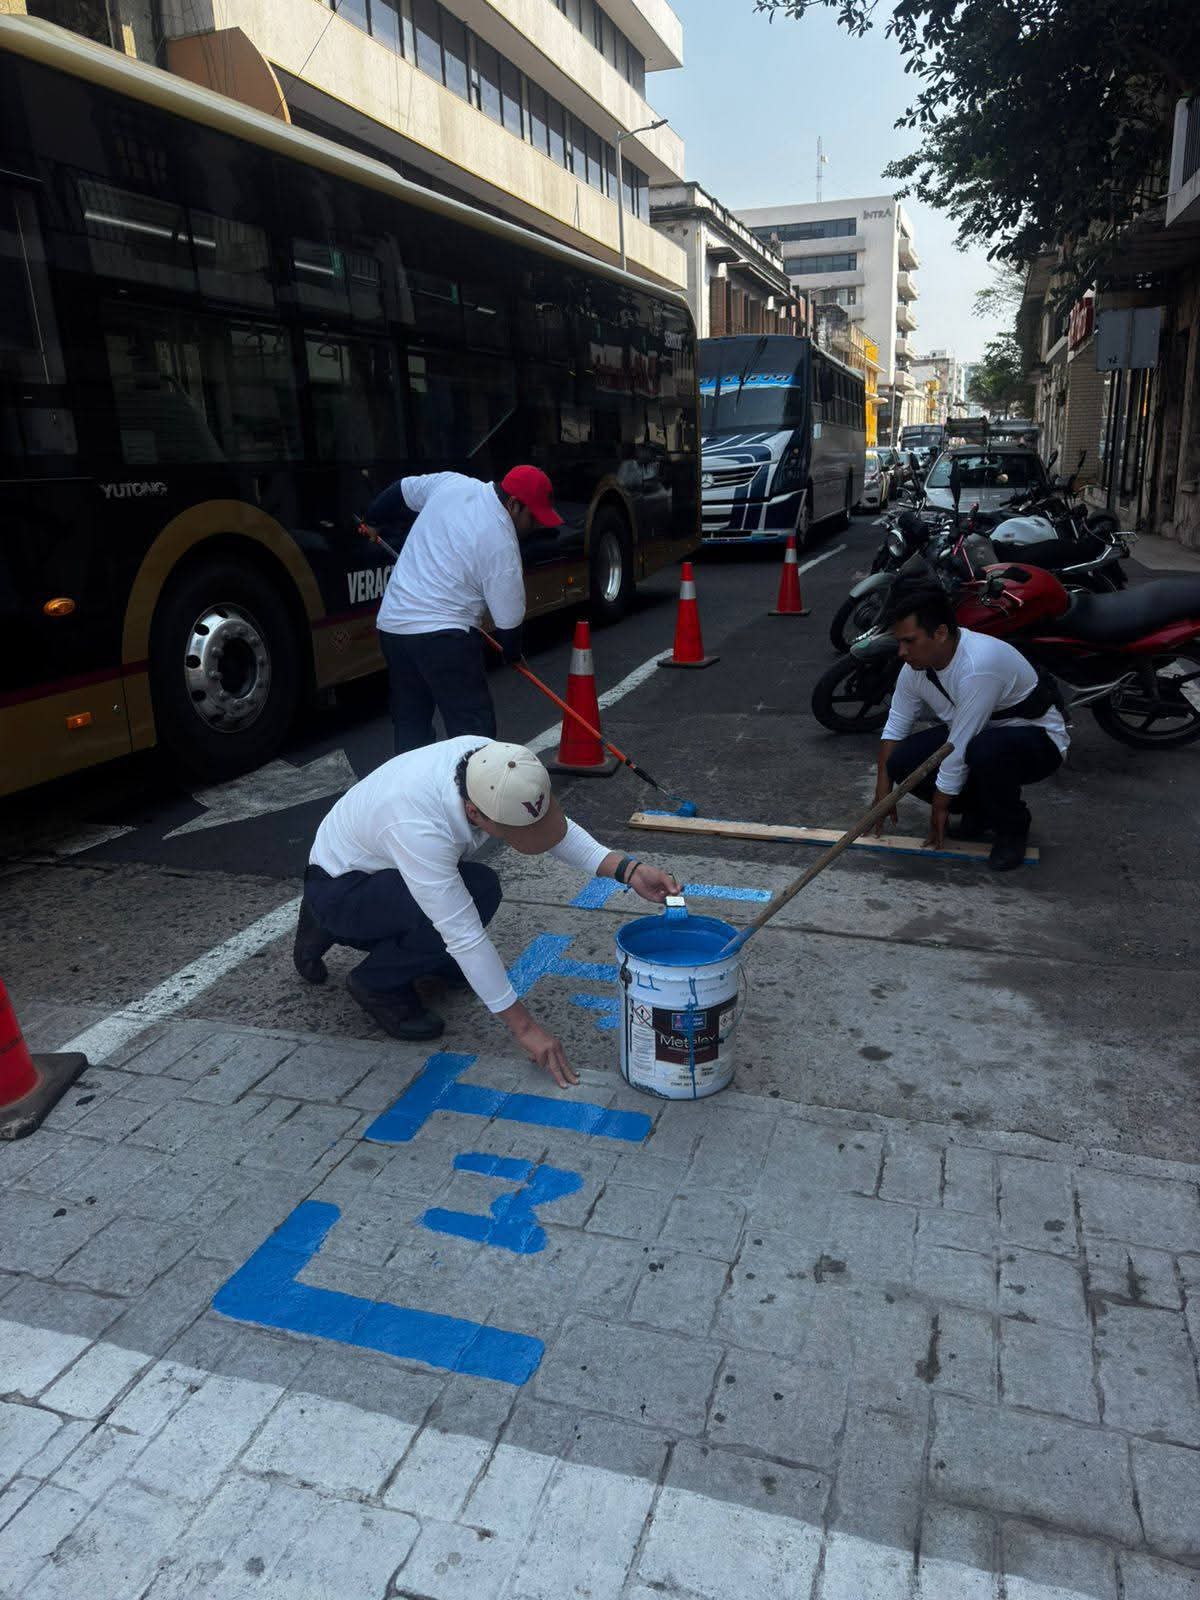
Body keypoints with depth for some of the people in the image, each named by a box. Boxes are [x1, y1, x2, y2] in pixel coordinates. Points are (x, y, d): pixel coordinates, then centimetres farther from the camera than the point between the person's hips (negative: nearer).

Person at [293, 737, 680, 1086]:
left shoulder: (490, 761, -21)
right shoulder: (419, 827, -40)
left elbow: (551, 823, -7)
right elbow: (463, 933, -34)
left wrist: (626, 869, -20)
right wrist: (523, 1026, -27)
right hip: (338, 888, -8)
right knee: (478, 890, -27)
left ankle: (336, 928, 20)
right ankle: (378, 985, -4)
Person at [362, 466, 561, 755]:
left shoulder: (451, 482, 5)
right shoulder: (503, 545, -13)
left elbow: (402, 490, 21)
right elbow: (509, 621, -7)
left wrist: (372, 522, 39)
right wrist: (513, 653, 13)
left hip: (391, 624, 8)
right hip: (441, 633, -8)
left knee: (409, 722, 15)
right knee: (473, 729, -4)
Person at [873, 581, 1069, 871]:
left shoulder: (978, 665, -36)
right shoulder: (916, 666, -10)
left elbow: (959, 748, -30)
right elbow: (895, 727, 1)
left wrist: (940, 808, -20)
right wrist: (882, 792, -2)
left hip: (1037, 738, -7)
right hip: (977, 734, 8)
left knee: (984, 750, -41)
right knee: (901, 762, -13)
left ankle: (1012, 827, -11)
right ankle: (981, 807, 10)